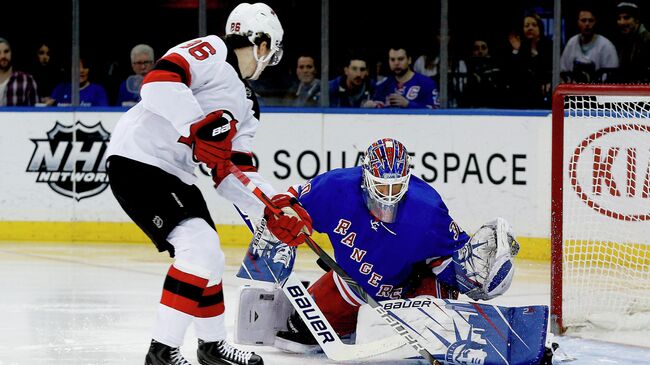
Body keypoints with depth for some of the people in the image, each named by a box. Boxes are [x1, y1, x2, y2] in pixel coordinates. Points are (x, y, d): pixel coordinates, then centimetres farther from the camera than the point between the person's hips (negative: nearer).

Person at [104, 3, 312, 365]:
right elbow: (159, 81, -27)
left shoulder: (246, 105, 18)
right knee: (199, 246, -19)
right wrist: (199, 127, -30)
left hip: (175, 173, 10)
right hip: (137, 161, -10)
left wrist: (276, 207, 2)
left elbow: (232, 173, 15)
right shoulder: (208, 52, -10)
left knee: (209, 256, 17)